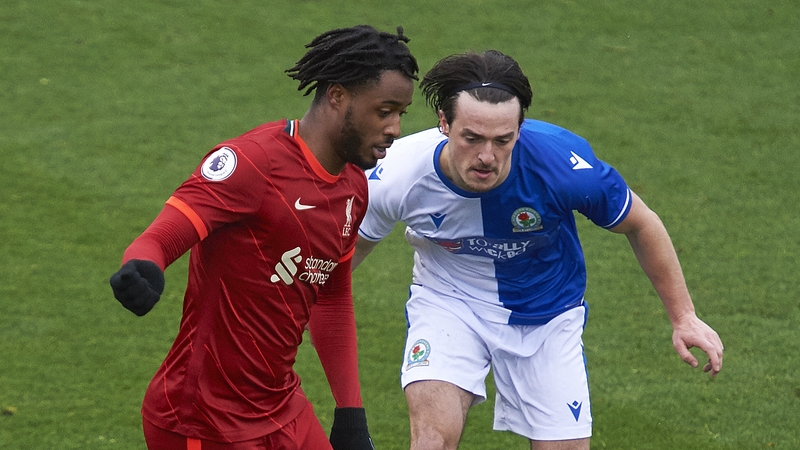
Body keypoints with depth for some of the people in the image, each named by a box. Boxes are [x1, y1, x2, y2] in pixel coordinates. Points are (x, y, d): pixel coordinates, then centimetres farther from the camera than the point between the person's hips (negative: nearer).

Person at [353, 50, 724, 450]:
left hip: (547, 312, 1)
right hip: (447, 301, -1)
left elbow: (641, 225, -10)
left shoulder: (562, 163, -30)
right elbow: (353, 245, -3)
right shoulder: (397, 177, -27)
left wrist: (683, 317, -3)